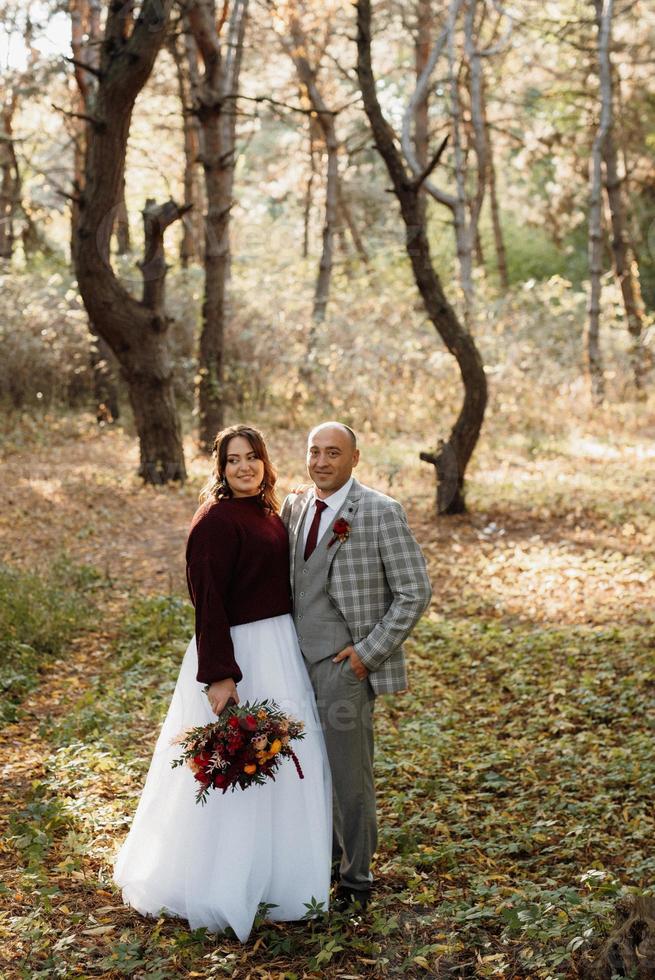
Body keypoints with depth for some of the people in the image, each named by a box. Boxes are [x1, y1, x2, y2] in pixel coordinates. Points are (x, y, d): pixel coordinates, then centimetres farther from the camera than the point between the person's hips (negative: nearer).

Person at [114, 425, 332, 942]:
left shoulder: (268, 514, 10)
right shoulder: (217, 520, -16)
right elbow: (209, 602, -20)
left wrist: (291, 649, 17)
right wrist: (219, 676, -23)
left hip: (281, 650, 9)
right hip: (239, 653, -9)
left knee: (281, 764, 18)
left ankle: (275, 875, 34)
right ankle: (226, 888, 17)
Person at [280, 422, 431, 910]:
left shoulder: (381, 512, -10)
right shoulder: (294, 507, 9)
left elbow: (415, 592, -10)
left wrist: (369, 652, -12)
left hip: (345, 667, -6)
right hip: (297, 662, 6)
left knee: (350, 776, 3)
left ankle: (356, 880, 20)